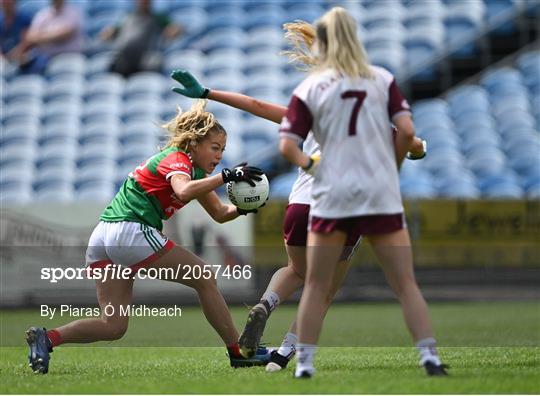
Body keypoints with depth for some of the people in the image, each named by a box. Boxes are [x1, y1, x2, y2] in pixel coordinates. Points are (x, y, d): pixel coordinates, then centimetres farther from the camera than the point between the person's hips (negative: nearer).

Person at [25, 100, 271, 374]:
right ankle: (239, 352, 5)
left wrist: (243, 207, 5)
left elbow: (219, 213, 23)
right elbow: (184, 191, -28)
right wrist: (227, 176, -30)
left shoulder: (197, 172, 23)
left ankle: (46, 338, -11)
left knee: (113, 326, 4)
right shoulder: (176, 159, -5)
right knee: (204, 279, 1)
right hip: (130, 231, -10)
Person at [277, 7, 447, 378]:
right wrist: (393, 164, 11)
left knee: (316, 287, 10)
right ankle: (430, 357, 0)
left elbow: (287, 147, -6)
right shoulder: (383, 79, 3)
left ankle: (304, 364, 8)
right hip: (381, 194, 0)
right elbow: (407, 131, -5)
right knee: (406, 283, 6)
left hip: (332, 195, 0)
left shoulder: (309, 89, 0)